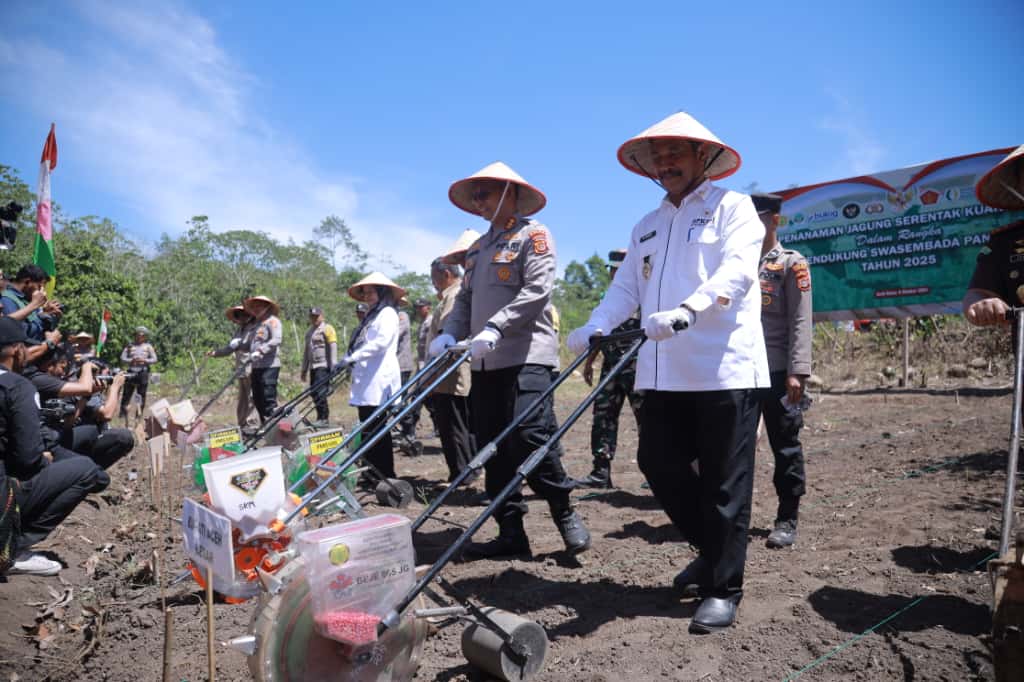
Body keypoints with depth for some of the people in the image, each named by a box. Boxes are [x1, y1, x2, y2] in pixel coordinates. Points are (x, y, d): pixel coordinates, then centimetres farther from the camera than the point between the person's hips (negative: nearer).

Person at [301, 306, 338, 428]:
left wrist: (333, 366, -18)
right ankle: (321, 418, 12)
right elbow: (306, 352, 26)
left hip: (324, 366, -8)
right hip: (313, 367, 8)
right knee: (314, 393, 5)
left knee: (320, 392, -15)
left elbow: (333, 348, -11)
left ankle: (323, 419, -13)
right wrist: (304, 369, 23)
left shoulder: (327, 329, -2)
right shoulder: (309, 331, 23)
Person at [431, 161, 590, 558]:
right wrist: (450, 333, 0)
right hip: (486, 362, 8)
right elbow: (465, 298, 19)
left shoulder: (534, 234, 1)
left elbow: (536, 290, -14)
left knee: (530, 435, -15)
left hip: (527, 355, -7)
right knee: (492, 448, 5)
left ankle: (565, 514, 7)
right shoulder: (479, 247, 23)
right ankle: (510, 532, 13)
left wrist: (495, 328, -23)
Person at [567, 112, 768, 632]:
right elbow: (625, 288, 12)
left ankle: (723, 589, 14)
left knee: (724, 481, 0)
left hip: (724, 369, -6)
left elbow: (735, 271, -15)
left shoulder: (732, 207, 2)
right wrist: (594, 327, -7)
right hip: (663, 372, 6)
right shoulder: (646, 227, 21)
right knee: (659, 463, 6)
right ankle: (712, 552, 30)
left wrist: (685, 311, -32)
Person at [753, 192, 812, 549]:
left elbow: (800, 322, -7)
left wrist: (797, 372, -16)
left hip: (778, 371, -5)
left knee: (785, 446, 3)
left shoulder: (792, 263, 1)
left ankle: (787, 520, 12)